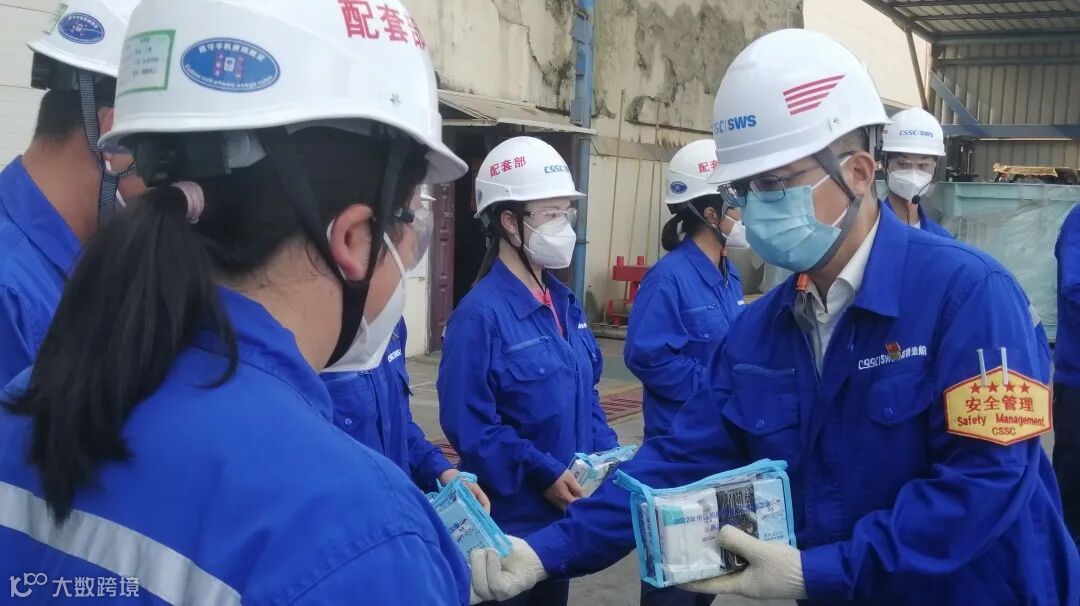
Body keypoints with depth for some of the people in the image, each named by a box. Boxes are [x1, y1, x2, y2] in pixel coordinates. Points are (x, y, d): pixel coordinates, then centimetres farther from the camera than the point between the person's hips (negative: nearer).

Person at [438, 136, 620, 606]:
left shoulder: (563, 302, 7)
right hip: (512, 517, -8)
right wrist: (543, 473, -22)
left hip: (566, 510, 8)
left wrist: (608, 455, 1)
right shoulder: (481, 314, -20)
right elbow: (469, 425, -22)